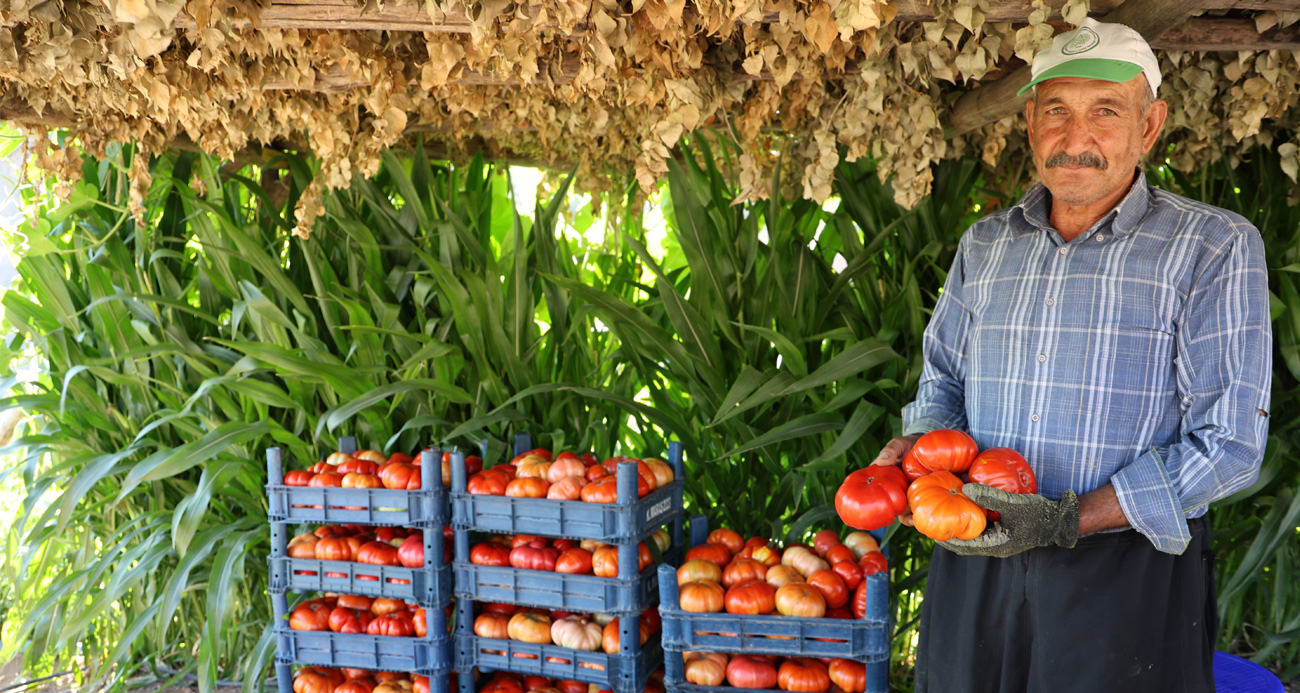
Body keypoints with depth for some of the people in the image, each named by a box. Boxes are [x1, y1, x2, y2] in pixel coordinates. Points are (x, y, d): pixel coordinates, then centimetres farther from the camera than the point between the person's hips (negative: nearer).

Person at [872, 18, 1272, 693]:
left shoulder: (1214, 247, -5)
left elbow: (1226, 441, -10)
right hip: (975, 567, 4)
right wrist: (915, 448, -2)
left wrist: (1068, 521, -19)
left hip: (1131, 572, -4)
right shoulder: (985, 244, 10)